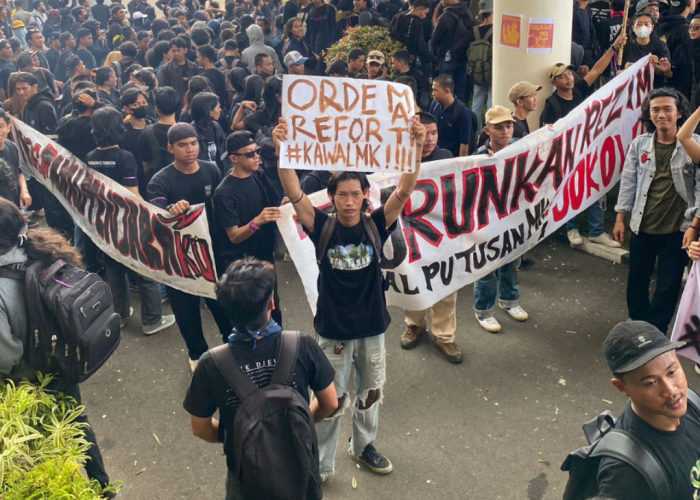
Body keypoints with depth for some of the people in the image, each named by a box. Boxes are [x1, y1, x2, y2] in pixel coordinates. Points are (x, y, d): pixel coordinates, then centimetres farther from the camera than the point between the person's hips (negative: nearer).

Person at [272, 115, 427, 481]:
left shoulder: (376, 225, -9)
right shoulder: (323, 227, -12)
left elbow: (404, 191, -21)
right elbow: (294, 194, -25)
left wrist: (417, 147, -34)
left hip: (372, 327, 3)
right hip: (333, 330, -2)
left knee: (371, 393, 21)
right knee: (331, 402, 10)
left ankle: (363, 446, 46)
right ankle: (320, 465, 28)